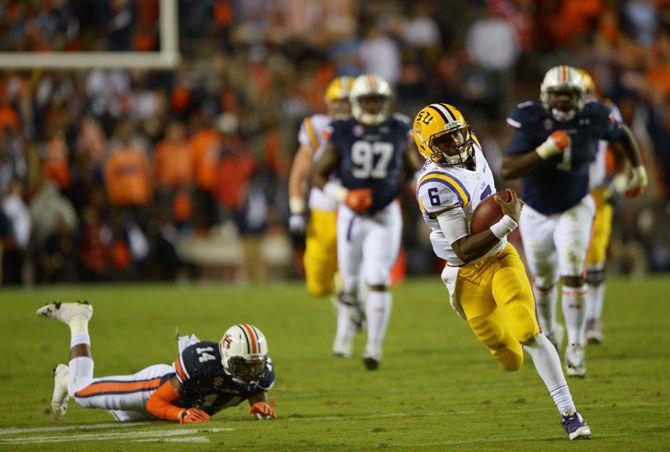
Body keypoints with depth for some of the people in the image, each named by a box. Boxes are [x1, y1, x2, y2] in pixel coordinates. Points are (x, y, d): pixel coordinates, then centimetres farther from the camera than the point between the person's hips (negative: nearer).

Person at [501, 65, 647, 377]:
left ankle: (575, 349, -9)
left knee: (573, 275, -17)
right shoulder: (532, 121, -23)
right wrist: (545, 150, -38)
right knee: (545, 279, 18)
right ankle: (548, 329, 47)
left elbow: (621, 135, 8)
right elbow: (507, 170, -30)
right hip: (537, 214, 0)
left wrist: (638, 170, 12)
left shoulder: (592, 119, -16)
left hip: (574, 209, 0)